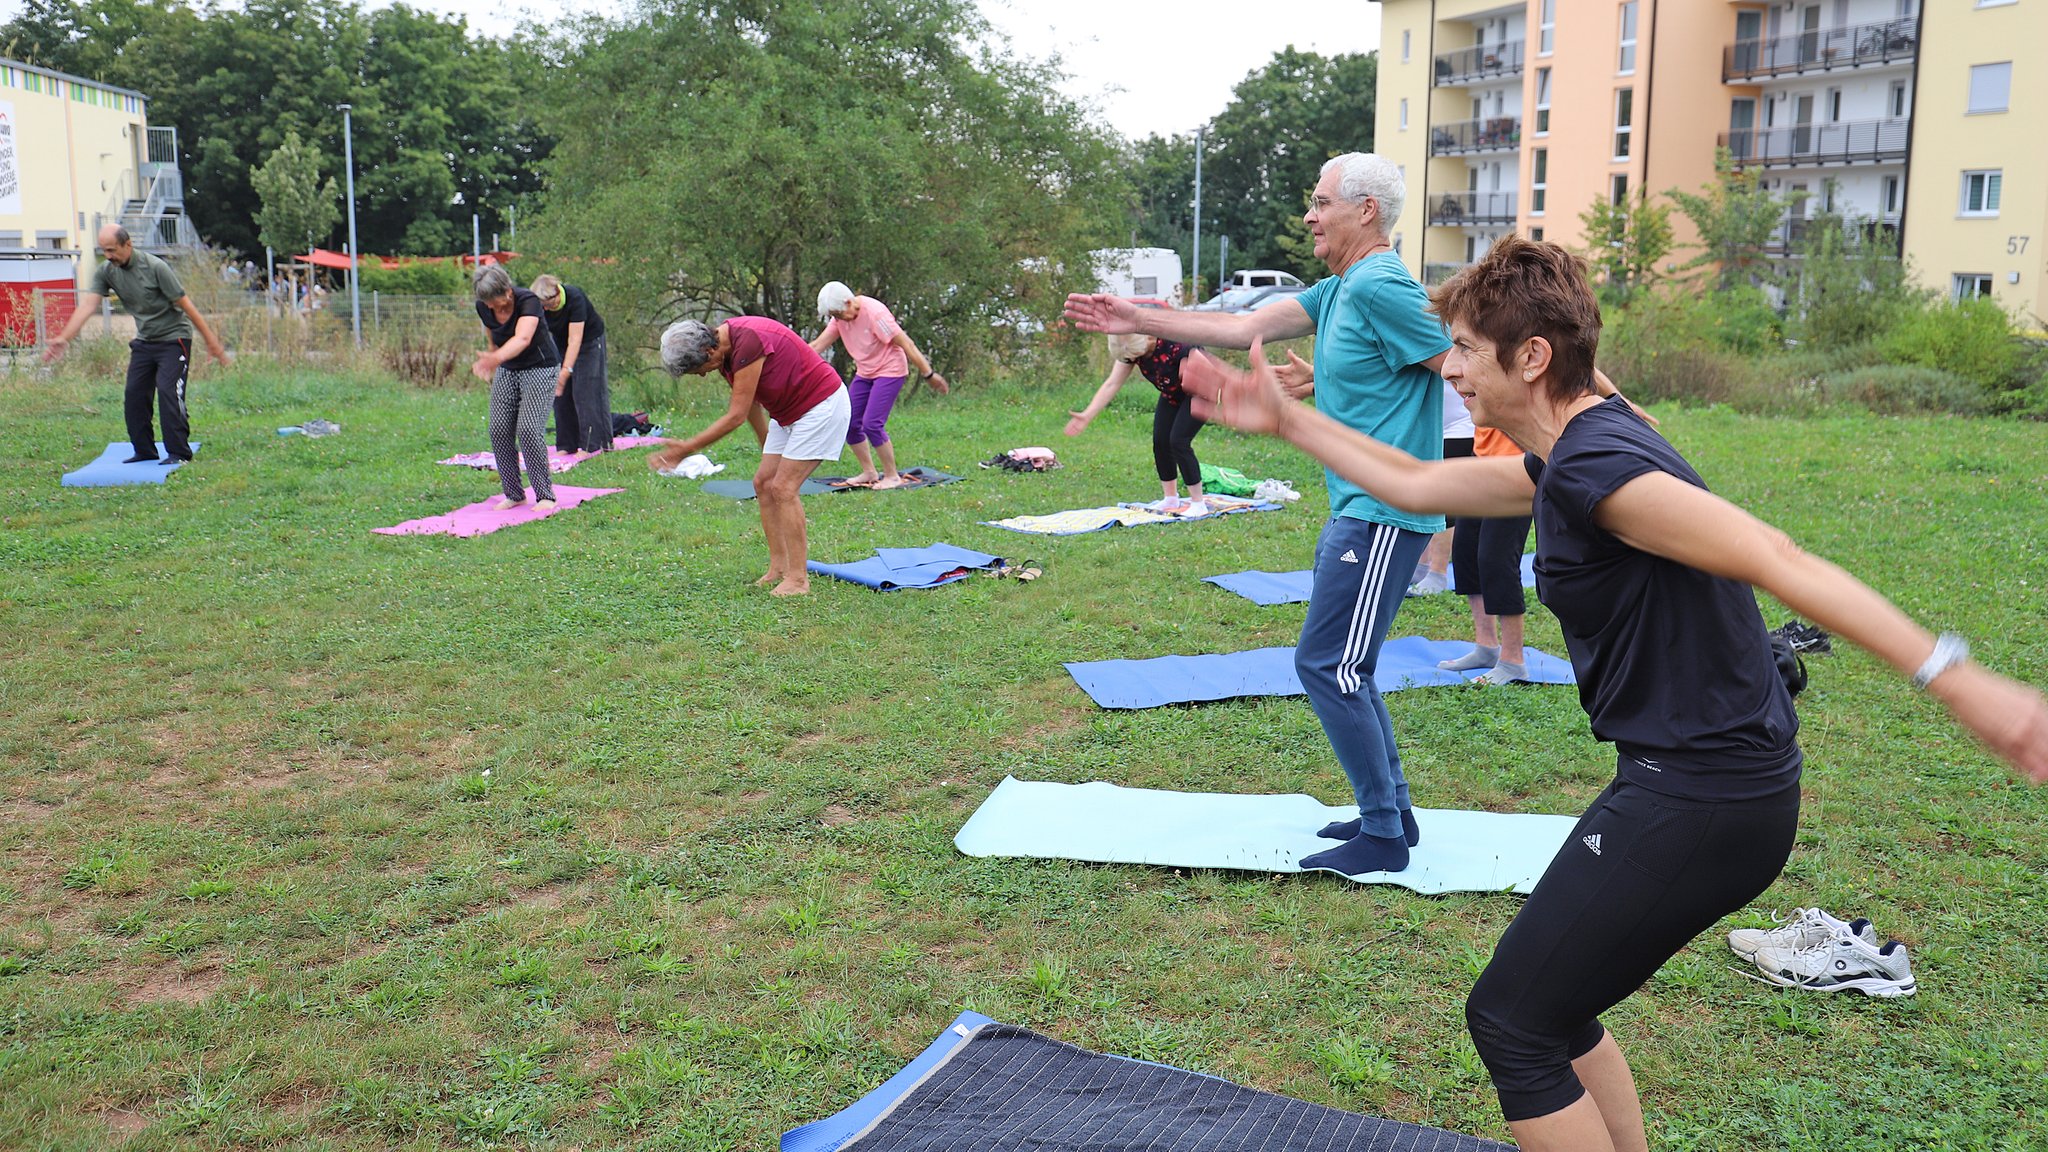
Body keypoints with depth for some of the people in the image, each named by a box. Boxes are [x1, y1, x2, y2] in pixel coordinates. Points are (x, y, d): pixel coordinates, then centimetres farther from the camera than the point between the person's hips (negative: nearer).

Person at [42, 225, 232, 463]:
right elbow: (88, 305, -11)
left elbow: (185, 304, -16)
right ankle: (144, 450, 12)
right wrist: (64, 338, -23)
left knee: (168, 392, -15)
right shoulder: (105, 272, -3)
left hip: (173, 338, -6)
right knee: (134, 396, 2)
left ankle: (178, 452, -9)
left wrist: (211, 341, -15)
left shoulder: (155, 267, -19)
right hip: (144, 341, 6)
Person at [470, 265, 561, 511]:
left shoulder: (528, 301, -26)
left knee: (529, 430, -18)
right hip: (507, 371, 6)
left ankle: (545, 495, -9)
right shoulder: (483, 307, -8)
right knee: (499, 430, -5)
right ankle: (513, 494, 6)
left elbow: (522, 338, -44)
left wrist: (496, 358, -60)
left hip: (540, 367, -6)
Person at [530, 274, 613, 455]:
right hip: (560, 343, 5)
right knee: (560, 392, -1)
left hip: (589, 340, -5)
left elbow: (575, 339, -35)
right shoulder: (538, 306, -19)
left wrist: (566, 370, -41)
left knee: (586, 389, -12)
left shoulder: (575, 298, -32)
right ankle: (566, 445, 4)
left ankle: (591, 444, -13)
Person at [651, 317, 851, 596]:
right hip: (788, 412, 10)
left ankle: (798, 578, -9)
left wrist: (688, 448, -21)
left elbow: (736, 416, -26)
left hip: (823, 405, -10)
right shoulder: (724, 345, 0)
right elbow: (750, 400, 16)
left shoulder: (747, 343, -30)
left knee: (783, 487, -13)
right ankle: (778, 568, 10)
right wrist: (766, 444, 24)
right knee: (763, 483, 5)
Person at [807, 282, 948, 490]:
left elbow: (906, 344, -21)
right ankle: (869, 473, 17)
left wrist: (928, 374, -19)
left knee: (871, 423, -17)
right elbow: (817, 346, 1)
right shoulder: (840, 317, -1)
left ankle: (892, 476, -3)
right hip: (864, 374, 8)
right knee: (849, 423, 3)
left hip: (890, 372, -8)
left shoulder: (874, 313, -23)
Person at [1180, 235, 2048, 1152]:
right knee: (1550, 1003, 21)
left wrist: (1956, 681, -33)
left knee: (1511, 1022, 0)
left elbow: (1779, 563, -28)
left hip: (1696, 802, -10)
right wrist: (1286, 421, 22)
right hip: (1704, 778, 10)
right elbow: (1415, 485, 21)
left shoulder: (1596, 466, -21)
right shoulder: (1567, 457, 11)